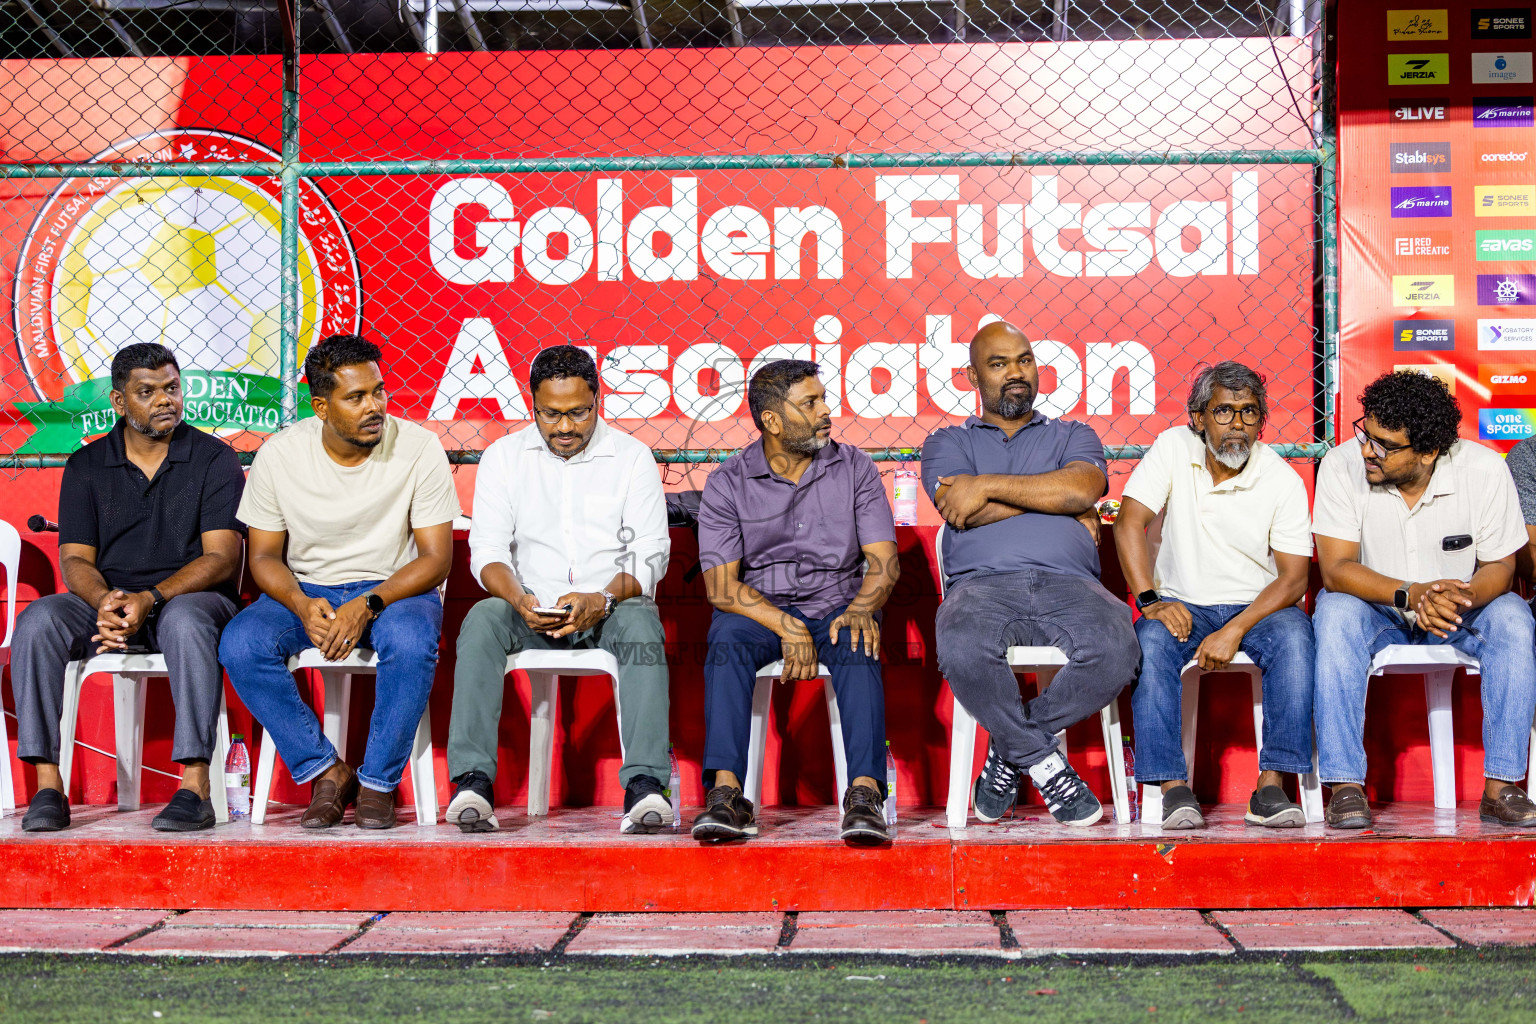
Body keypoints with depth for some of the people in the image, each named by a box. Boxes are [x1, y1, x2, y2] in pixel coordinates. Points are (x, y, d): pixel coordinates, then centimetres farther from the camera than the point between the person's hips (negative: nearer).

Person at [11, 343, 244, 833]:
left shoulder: (214, 459, 1)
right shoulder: (87, 465, 10)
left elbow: (221, 557, -8)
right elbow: (74, 558, 3)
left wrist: (150, 599, -24)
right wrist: (104, 602, -21)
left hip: (191, 597, -3)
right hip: (106, 604, 3)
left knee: (186, 619, -39)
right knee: (37, 621, -26)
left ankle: (195, 787, -38)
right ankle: (48, 786, -25)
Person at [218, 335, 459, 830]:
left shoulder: (418, 447, -11)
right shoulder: (280, 454, -6)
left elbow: (435, 557, -11)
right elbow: (264, 554, 1)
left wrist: (367, 606, -26)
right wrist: (302, 606, -21)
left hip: (394, 588, -2)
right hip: (304, 590, 2)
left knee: (411, 641, -37)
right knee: (239, 644, -28)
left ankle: (378, 781, -17)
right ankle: (326, 771, -13)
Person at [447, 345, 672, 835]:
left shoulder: (632, 457, 5)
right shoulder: (504, 456, 9)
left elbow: (650, 554, -2)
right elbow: (488, 550, 1)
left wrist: (601, 601, -22)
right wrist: (521, 601, -21)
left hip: (610, 608, -1)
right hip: (532, 611, 1)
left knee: (640, 622, -35)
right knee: (483, 619, -30)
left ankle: (645, 785, -43)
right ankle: (472, 782, -36)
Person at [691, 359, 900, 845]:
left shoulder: (854, 468, 5)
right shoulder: (727, 484, -1)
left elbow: (884, 560, -1)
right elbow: (721, 585, -8)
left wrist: (860, 609, -23)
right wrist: (786, 627, -23)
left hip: (836, 602, 1)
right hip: (758, 609, 0)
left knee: (856, 645, -34)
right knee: (728, 641, -34)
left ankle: (865, 792, -46)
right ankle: (725, 793, -41)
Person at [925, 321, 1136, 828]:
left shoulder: (1073, 436, 26)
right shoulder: (948, 443, 23)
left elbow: (1084, 487, 1)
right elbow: (962, 511, 2)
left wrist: (989, 485, -2)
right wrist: (1061, 505, 4)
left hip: (1068, 582, 1)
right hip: (984, 582, -1)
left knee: (1115, 649, -34)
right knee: (963, 650, -39)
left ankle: (1010, 751, -9)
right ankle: (1044, 764, -14)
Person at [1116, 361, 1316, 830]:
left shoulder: (1284, 481, -7)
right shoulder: (1173, 448, -4)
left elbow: (1293, 577, -11)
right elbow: (1129, 523, -8)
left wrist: (1234, 631, -25)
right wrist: (1149, 600, -22)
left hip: (1257, 606, 0)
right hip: (1183, 604, 0)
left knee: (1294, 633, -32)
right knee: (1151, 639, -32)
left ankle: (1271, 786, -31)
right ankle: (1173, 787, -33)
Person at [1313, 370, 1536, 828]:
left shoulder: (1484, 470, -17)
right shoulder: (1341, 466, -19)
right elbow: (1336, 569, -21)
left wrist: (1465, 595, -33)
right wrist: (1411, 595, -37)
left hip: (1460, 612, 1)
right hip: (1375, 607, -1)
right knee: (1336, 613, -33)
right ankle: (1345, 786, -32)